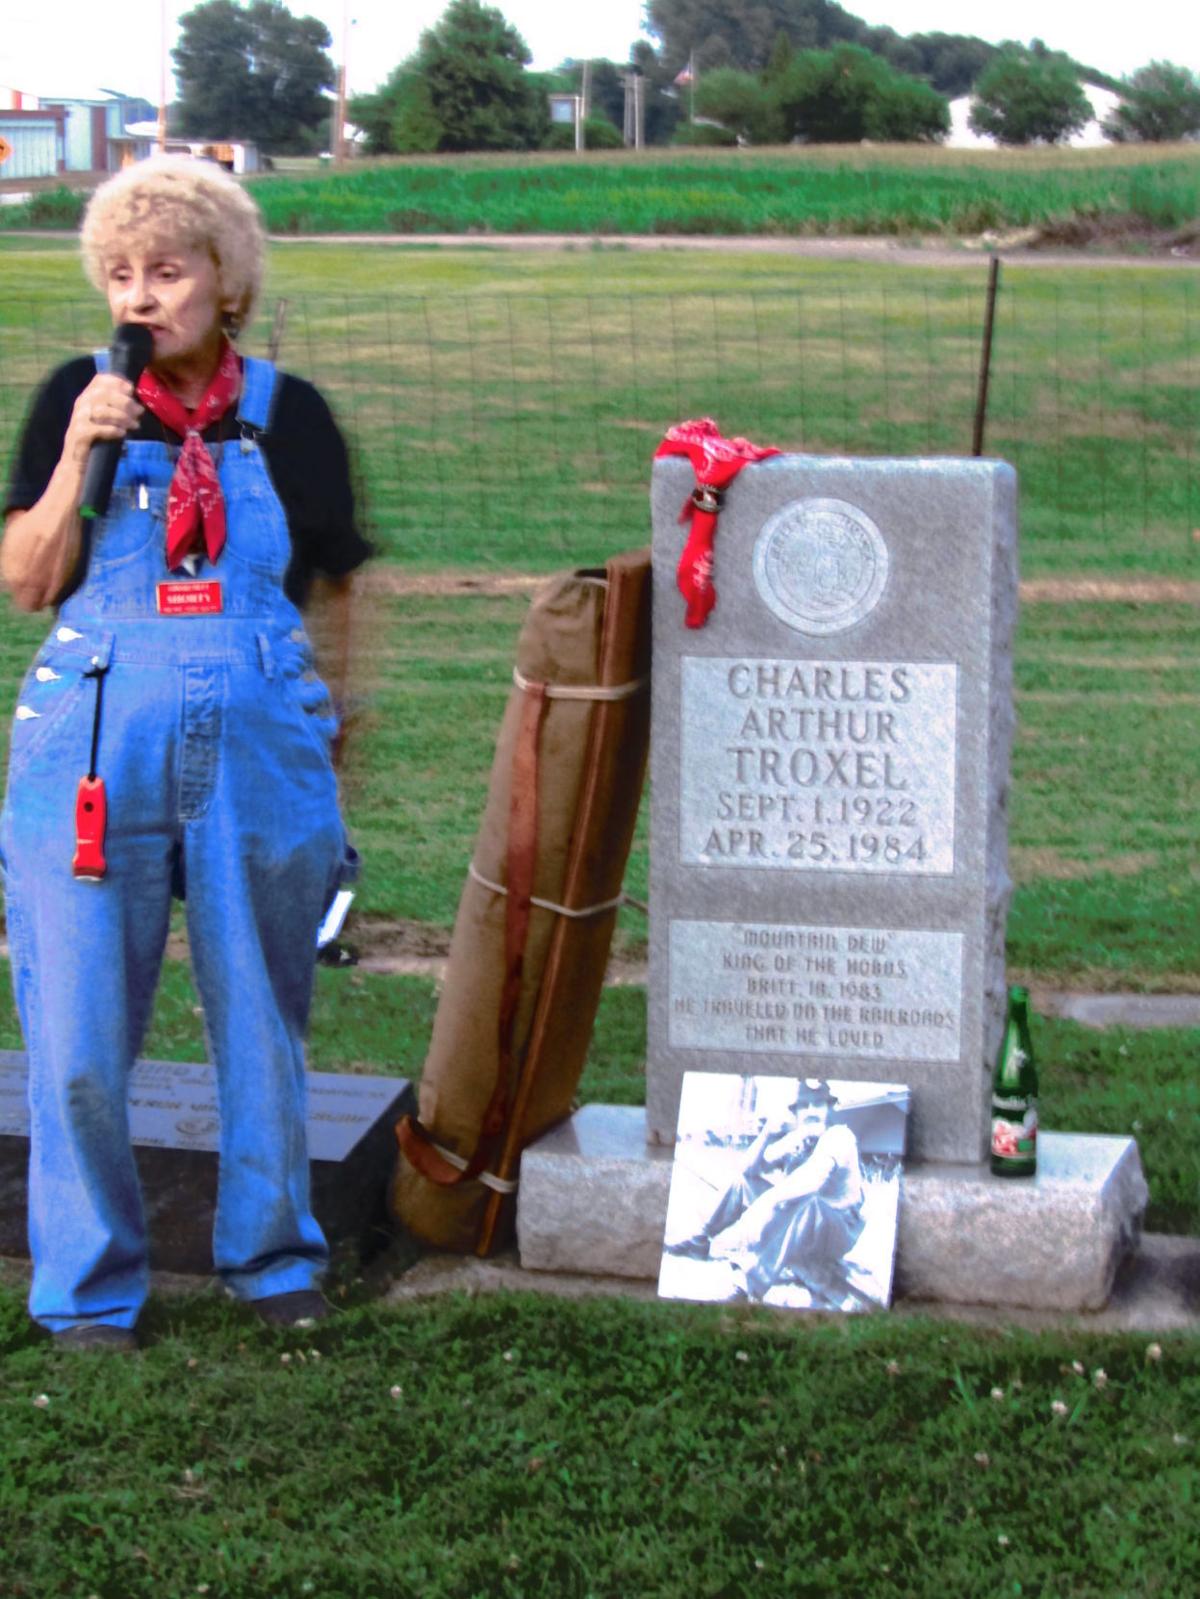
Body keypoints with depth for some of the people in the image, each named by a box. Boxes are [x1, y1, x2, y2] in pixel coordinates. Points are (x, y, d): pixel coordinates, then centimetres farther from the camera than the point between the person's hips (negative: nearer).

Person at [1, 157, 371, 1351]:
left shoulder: (285, 415, 4)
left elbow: (337, 583, 12)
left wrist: (342, 721, 12)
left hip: (257, 750, 1)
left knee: (262, 1020, 9)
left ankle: (271, 1255, 28)